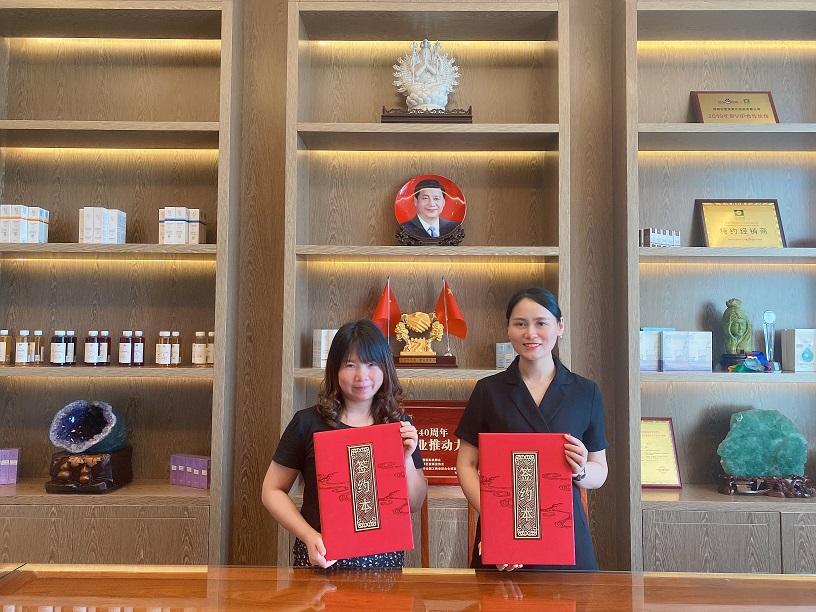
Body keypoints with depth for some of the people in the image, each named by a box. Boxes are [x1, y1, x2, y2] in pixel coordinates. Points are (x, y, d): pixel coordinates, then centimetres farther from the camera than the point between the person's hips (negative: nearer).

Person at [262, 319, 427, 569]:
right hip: (322, 559, -1)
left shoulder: (400, 426, 2)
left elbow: (415, 505, 5)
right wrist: (309, 535, -12)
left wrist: (406, 460, -11)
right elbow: (272, 491, 1)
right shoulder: (308, 423, -4)